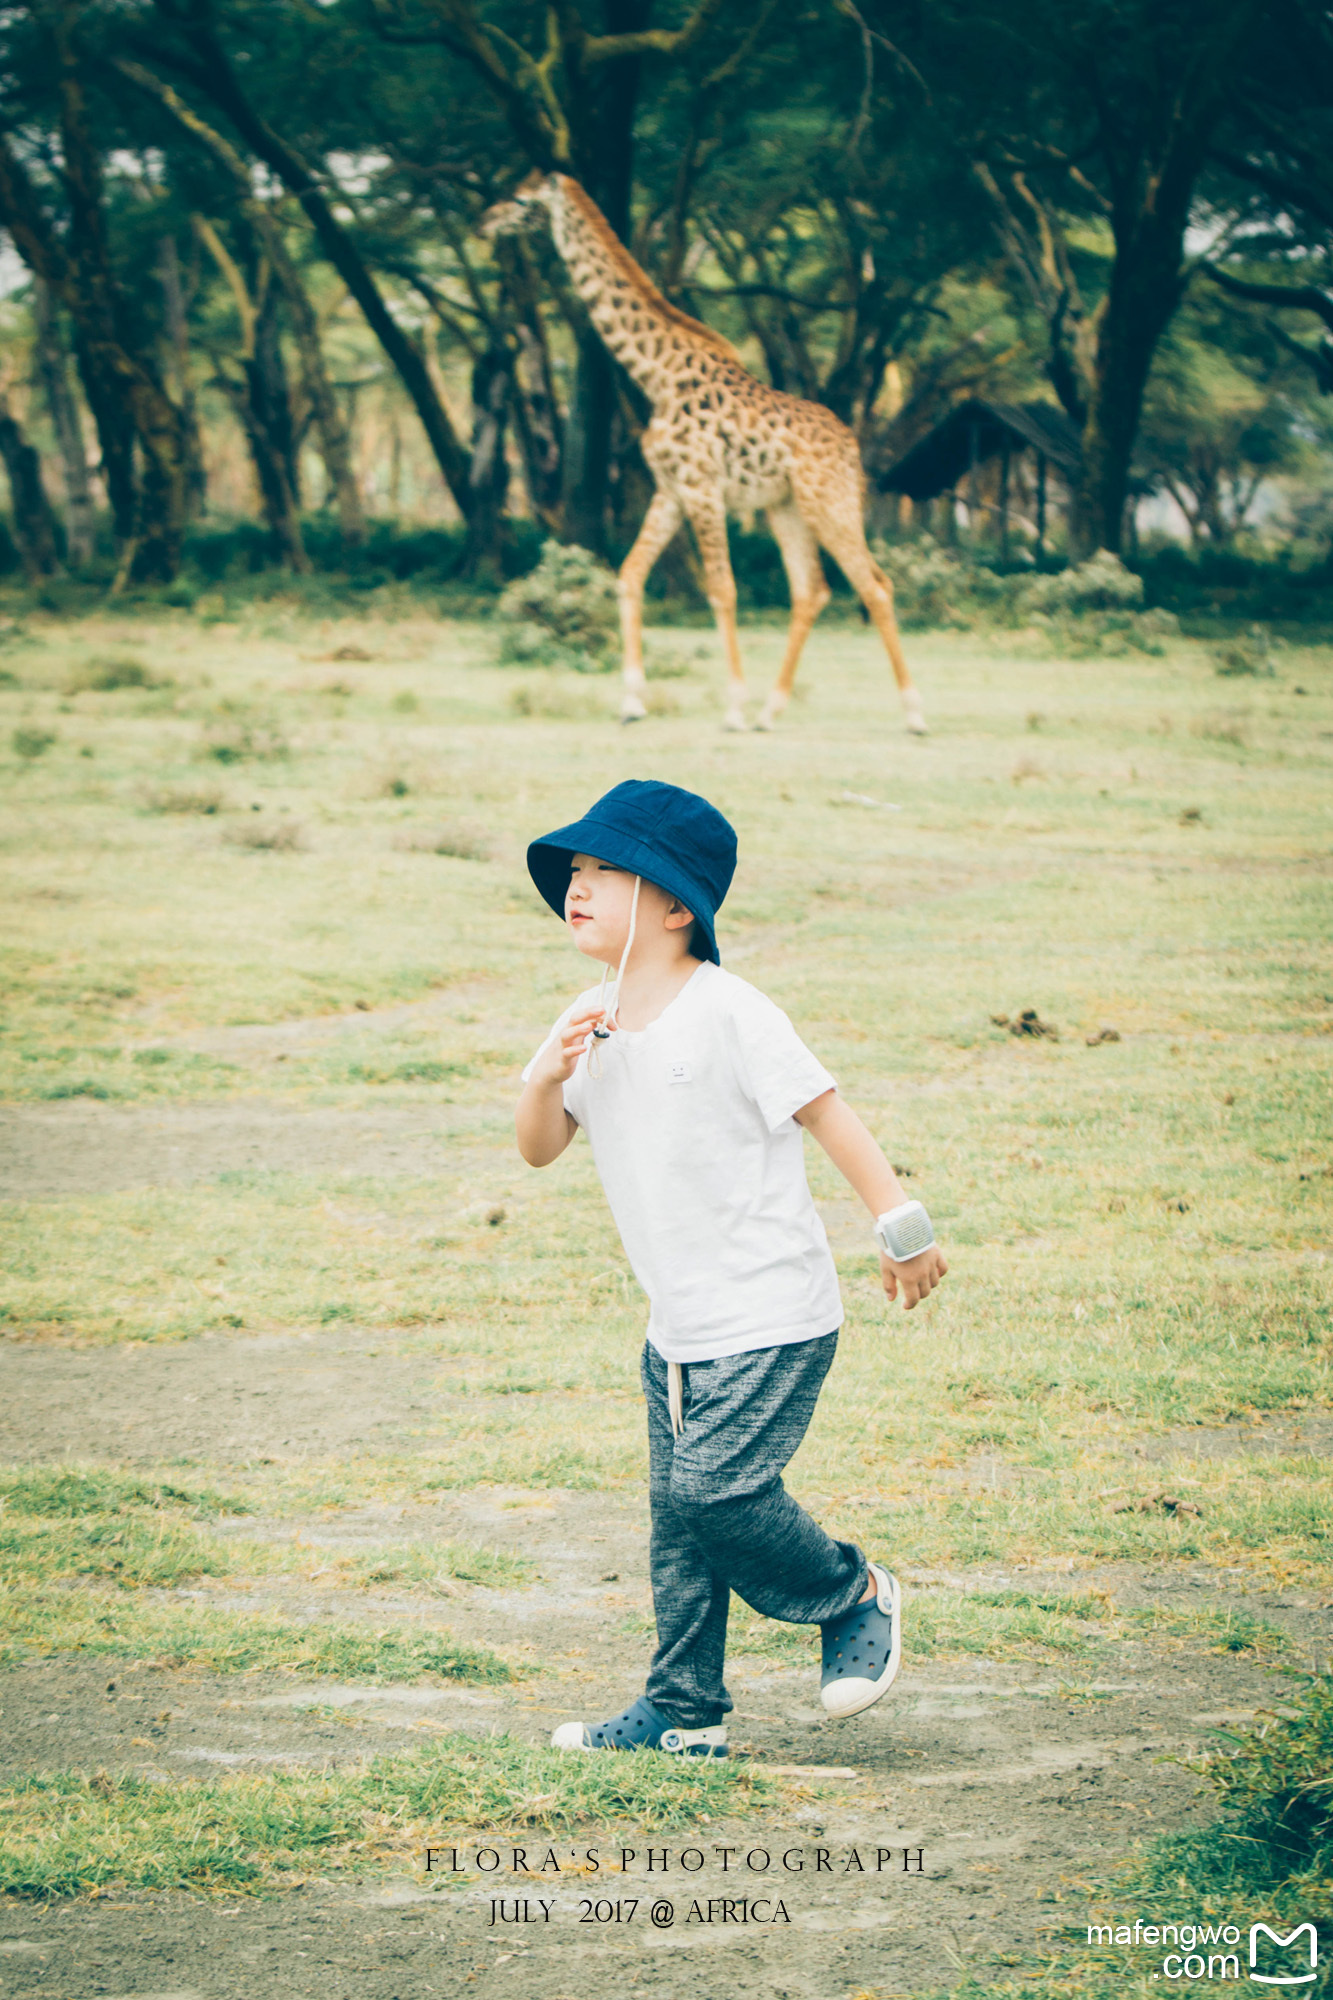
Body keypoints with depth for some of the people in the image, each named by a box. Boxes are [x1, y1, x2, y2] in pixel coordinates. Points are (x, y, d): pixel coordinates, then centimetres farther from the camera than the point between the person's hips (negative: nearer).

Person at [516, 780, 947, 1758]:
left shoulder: (727, 1013, -15)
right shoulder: (592, 1023, 7)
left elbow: (825, 1111, -13)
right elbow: (539, 1149, 7)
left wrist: (900, 1228, -13)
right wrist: (549, 1078, -14)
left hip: (771, 1316, -8)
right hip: (678, 1326, 8)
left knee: (712, 1486, -15)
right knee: (678, 1515, 9)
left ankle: (857, 1596, 8)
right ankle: (685, 1712, 18)